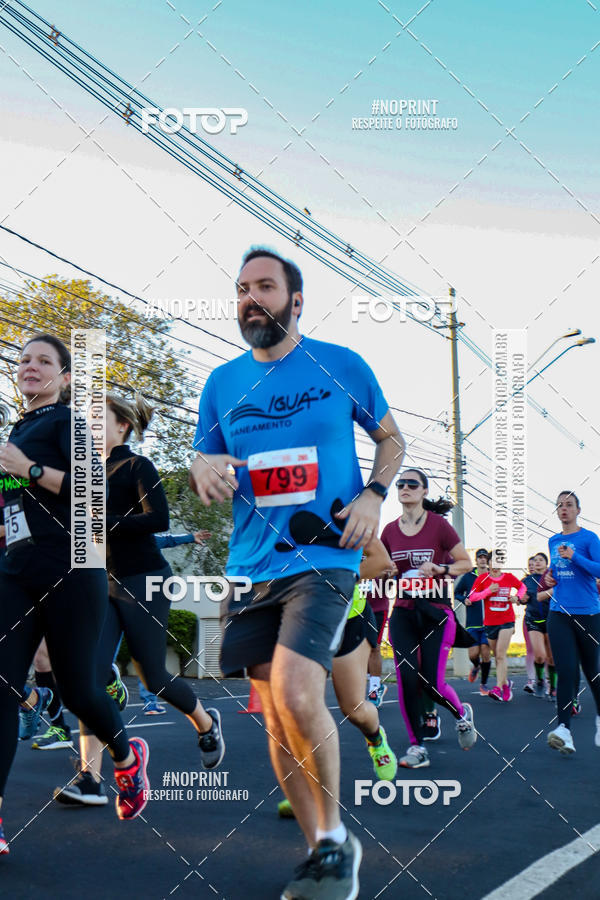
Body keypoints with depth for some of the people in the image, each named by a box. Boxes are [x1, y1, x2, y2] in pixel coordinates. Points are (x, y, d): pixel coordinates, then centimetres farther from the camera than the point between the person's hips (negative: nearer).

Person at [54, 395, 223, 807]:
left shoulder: (137, 466, -7)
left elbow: (159, 519, -21)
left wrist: (104, 521, -24)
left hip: (142, 581, -6)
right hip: (101, 583, 6)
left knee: (153, 676, 4)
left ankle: (206, 723, 33)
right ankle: (90, 780, -10)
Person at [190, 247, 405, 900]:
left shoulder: (342, 366, 3)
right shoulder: (222, 383, 10)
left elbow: (390, 438, 13)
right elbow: (204, 468, 16)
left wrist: (373, 494, -5)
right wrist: (201, 468, -8)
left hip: (324, 555, -4)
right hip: (251, 565, 5)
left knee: (295, 693, -23)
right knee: (277, 717, 6)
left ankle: (334, 835, 2)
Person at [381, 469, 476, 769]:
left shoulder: (438, 525, -6)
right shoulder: (390, 530, 5)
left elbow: (466, 563, 0)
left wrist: (438, 568, -16)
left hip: (436, 612, -3)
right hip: (403, 613, 3)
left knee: (431, 682, -9)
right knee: (406, 680, -7)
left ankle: (462, 714, 25)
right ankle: (416, 747, 7)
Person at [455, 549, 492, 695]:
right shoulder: (468, 576, 3)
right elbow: (457, 593, 14)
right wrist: (464, 599, -6)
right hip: (472, 622, 0)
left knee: (485, 653, -4)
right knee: (473, 654, -4)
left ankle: (484, 684, 14)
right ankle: (476, 667, 33)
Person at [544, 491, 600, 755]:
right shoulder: (553, 541, 13)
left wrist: (573, 557, -24)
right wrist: (550, 578, 8)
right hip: (559, 613, 3)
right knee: (566, 671, -9)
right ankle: (564, 729, -15)